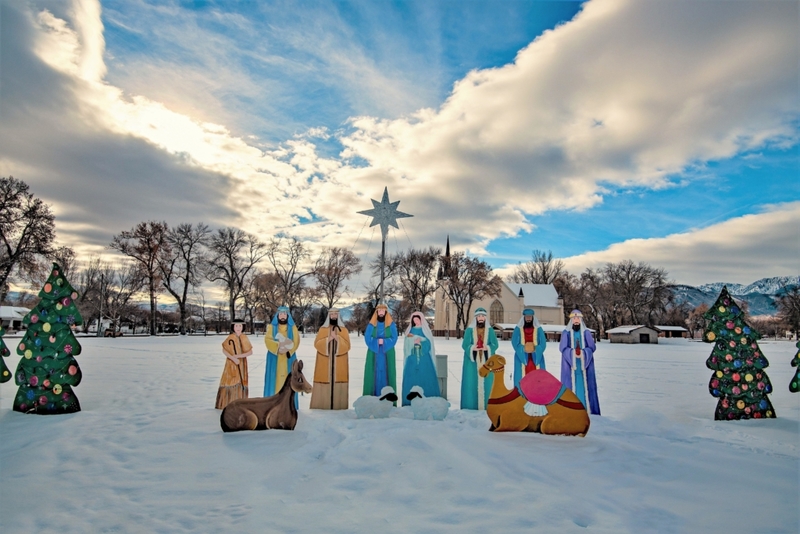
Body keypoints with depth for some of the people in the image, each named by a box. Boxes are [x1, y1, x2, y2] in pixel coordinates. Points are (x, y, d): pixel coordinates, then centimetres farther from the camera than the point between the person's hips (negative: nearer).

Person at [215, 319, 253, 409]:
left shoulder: (244, 338, -1)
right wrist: (233, 358, -17)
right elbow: (224, 350, -5)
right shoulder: (230, 338, -4)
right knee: (230, 382, -2)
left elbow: (250, 352, -2)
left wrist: (239, 356, -14)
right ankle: (227, 403, 6)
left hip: (241, 364, 1)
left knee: (240, 383, 2)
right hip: (231, 364, -1)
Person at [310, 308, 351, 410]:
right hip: (324, 363, 0)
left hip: (339, 364, 0)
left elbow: (347, 346, -1)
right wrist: (328, 339, -13)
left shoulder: (343, 330, 9)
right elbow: (317, 344, -1)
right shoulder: (322, 329, 9)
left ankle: (338, 406, 1)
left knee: (338, 384, -4)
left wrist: (337, 338, -13)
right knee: (324, 384, -5)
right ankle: (322, 406, 1)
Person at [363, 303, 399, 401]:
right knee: (374, 374, -2)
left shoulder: (391, 325, 5)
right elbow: (367, 338, 0)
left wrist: (384, 342, -14)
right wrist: (377, 342, -14)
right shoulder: (371, 324, 6)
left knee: (387, 373, -2)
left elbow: (394, 338, 0)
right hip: (374, 353, 0)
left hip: (387, 354, 0)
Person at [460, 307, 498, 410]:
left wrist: (487, 348, -22)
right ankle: (471, 405, 3)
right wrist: (472, 348, -24)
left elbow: (495, 344, -1)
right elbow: (464, 344, -3)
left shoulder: (490, 330, 7)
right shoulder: (469, 330, 4)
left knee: (486, 382, -1)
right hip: (472, 361, -1)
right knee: (472, 382, -3)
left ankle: (486, 405, 5)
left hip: (486, 362, 1)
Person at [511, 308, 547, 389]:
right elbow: (514, 342, -2)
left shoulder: (538, 329, 6)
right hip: (521, 357, -1)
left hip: (536, 357, 1)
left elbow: (543, 343, 1)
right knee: (522, 378, -4)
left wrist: (535, 351, -13)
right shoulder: (518, 329, 3)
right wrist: (523, 350, -14)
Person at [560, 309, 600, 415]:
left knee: (584, 384, -1)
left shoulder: (586, 333, 7)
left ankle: (587, 409, 4)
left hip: (584, 364, 1)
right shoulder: (566, 333, 4)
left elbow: (592, 347, 1)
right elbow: (563, 348, -2)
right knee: (571, 384, -4)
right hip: (570, 364, -1)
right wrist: (573, 353, -19)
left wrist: (583, 353, -17)